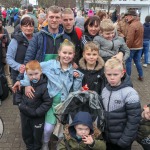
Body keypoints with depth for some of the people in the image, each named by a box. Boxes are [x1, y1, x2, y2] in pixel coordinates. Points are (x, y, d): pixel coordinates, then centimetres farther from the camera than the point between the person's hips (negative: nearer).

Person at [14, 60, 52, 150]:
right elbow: (18, 93, 5)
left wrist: (36, 112, -22)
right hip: (24, 114, 4)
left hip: (37, 116, -4)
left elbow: (48, 102, -21)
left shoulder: (45, 86, -23)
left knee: (37, 134, 17)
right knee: (26, 133, 23)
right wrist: (20, 104, -9)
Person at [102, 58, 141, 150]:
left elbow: (134, 119, -18)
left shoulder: (129, 93, -18)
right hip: (108, 137, 5)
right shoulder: (105, 91, -1)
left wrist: (125, 140, -17)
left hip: (123, 139, -5)